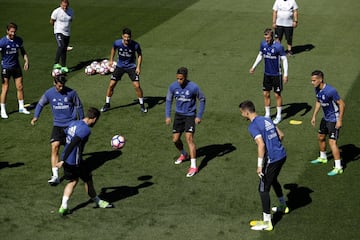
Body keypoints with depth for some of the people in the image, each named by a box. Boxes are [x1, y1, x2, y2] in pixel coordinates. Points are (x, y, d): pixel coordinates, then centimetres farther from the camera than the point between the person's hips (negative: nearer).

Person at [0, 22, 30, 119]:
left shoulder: (19, 40, 0)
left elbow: (23, 51, 16)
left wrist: (26, 61, 4)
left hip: (16, 66, 4)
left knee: (20, 87, 6)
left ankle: (21, 107, 21)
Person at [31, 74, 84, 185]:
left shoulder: (71, 93, -9)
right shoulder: (49, 93, -4)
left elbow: (78, 105, 6)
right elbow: (40, 104, 13)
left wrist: (82, 120, 13)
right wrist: (36, 116, 1)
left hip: (71, 125, -1)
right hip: (57, 125, 1)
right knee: (54, 147, -13)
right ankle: (55, 176, -13)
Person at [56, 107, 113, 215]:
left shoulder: (73, 123, 7)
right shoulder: (86, 130, -19)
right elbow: (72, 144, -27)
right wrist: (63, 160, -26)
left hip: (66, 160, 8)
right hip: (75, 161, -8)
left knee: (73, 181, 21)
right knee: (88, 180, 13)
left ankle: (64, 206, 12)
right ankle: (97, 201, 32)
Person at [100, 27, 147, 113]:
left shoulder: (135, 45, -23)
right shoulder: (117, 43, -19)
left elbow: (139, 55, -4)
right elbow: (113, 49, 7)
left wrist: (138, 67, -11)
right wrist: (111, 60, 12)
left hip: (131, 67, -2)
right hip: (120, 66, 2)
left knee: (137, 86, -11)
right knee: (111, 85, -2)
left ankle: (142, 105, 9)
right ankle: (107, 104, 17)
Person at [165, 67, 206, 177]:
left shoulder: (193, 87, -19)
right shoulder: (173, 86, -9)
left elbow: (202, 99, -4)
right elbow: (168, 100, 8)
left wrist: (199, 116, -7)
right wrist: (167, 116, 1)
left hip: (190, 115, -4)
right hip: (178, 115, 4)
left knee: (189, 138, -17)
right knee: (175, 139, 7)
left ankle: (193, 166, -15)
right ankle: (183, 154, 40)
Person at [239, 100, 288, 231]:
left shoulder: (253, 126, -15)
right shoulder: (267, 119, 10)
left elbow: (261, 145, -25)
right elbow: (281, 135, 17)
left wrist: (259, 166, -21)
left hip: (272, 160, -9)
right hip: (282, 155, 9)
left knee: (263, 189, 1)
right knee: (273, 180, 32)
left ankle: (267, 222, 4)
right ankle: (283, 206, 50)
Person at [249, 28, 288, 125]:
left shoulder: (278, 46, -18)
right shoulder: (263, 44, -3)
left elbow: (284, 60, -13)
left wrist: (285, 74, -17)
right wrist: (254, 66, 15)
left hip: (276, 74, -5)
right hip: (267, 73, 5)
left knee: (277, 95, 4)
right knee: (266, 94, 9)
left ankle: (278, 116, 18)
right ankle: (267, 114, 24)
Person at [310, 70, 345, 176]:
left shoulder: (330, 91, -28)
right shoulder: (317, 89, -2)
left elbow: (342, 104, -22)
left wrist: (340, 120, -22)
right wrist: (314, 116, 16)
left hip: (334, 119, -9)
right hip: (325, 118, 9)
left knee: (332, 142, -13)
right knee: (321, 137, 23)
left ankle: (338, 167, -9)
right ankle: (323, 157, 47)